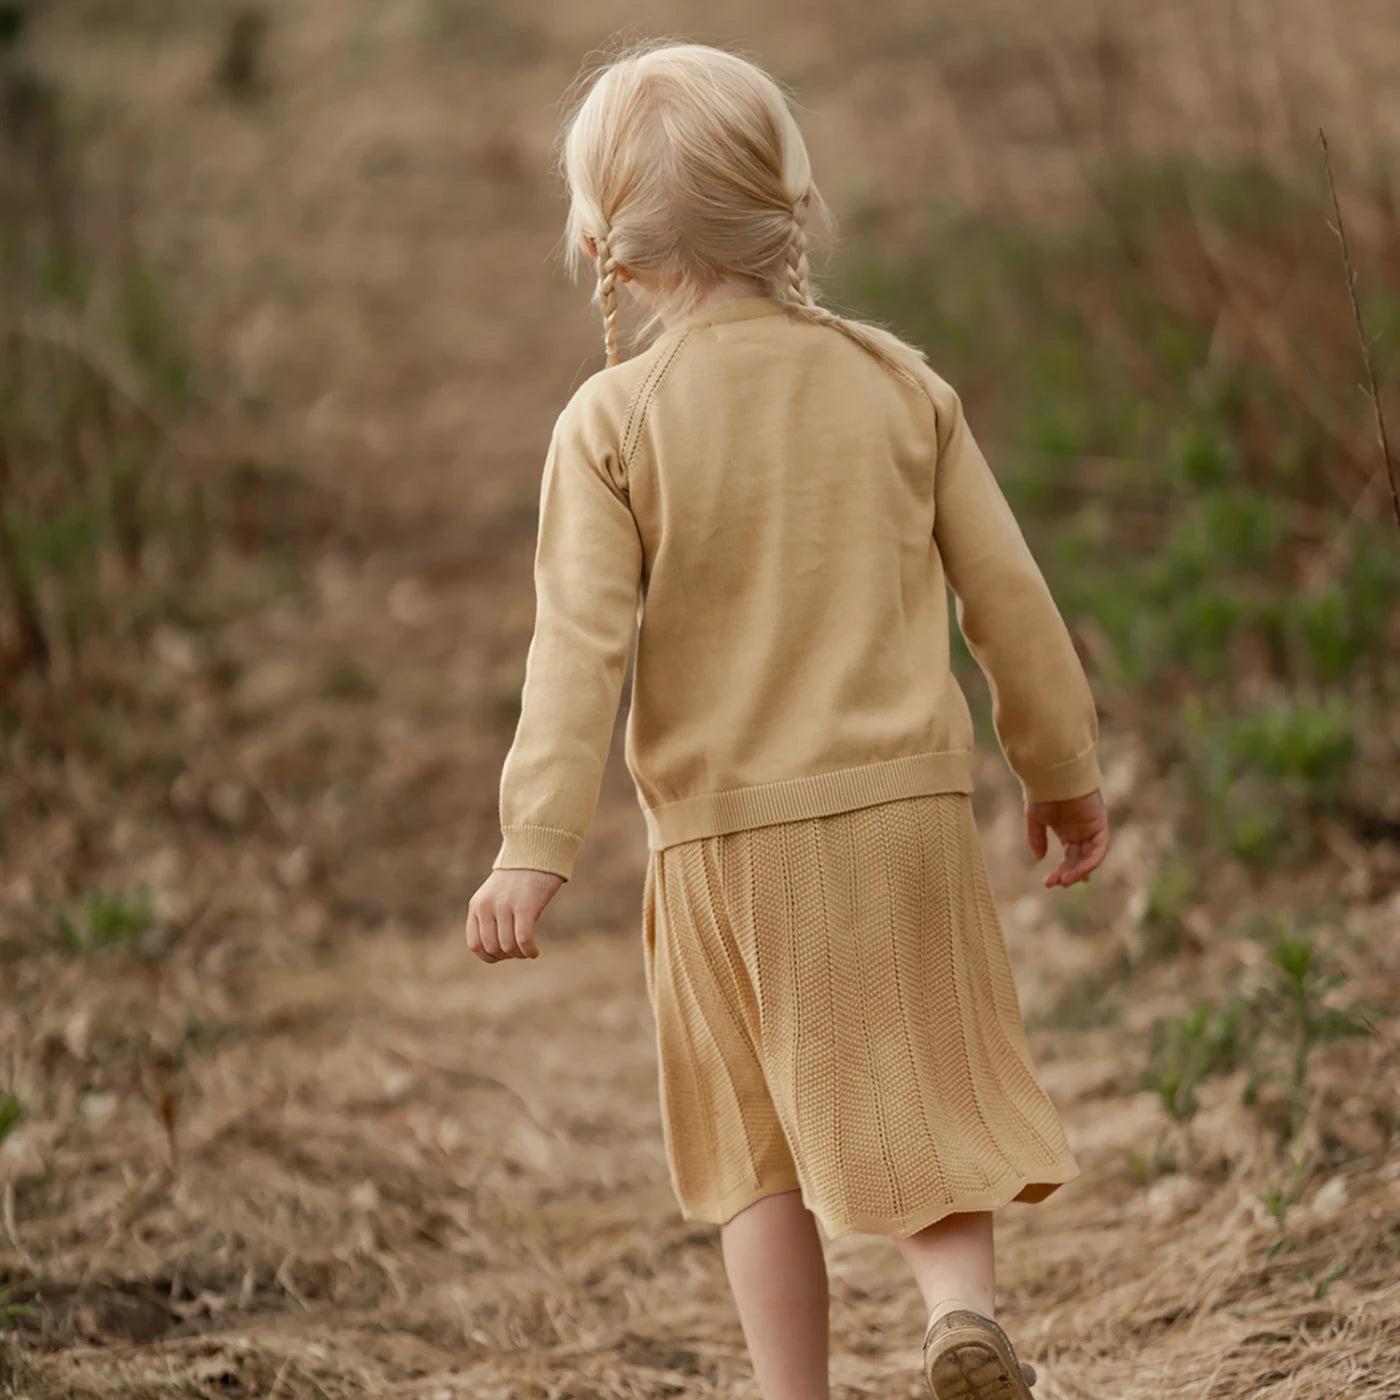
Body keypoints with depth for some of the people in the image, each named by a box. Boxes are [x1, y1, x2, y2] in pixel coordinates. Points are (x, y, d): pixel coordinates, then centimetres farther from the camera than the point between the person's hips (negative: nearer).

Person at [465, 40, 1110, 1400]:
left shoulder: (611, 424, -7)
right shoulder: (897, 383, 2)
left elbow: (580, 644, -14)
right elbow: (1008, 593, 6)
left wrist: (532, 849, -13)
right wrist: (1061, 767, 18)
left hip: (723, 834, -1)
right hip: (906, 805, 1)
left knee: (759, 1138, 12)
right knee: (929, 1098, 11)